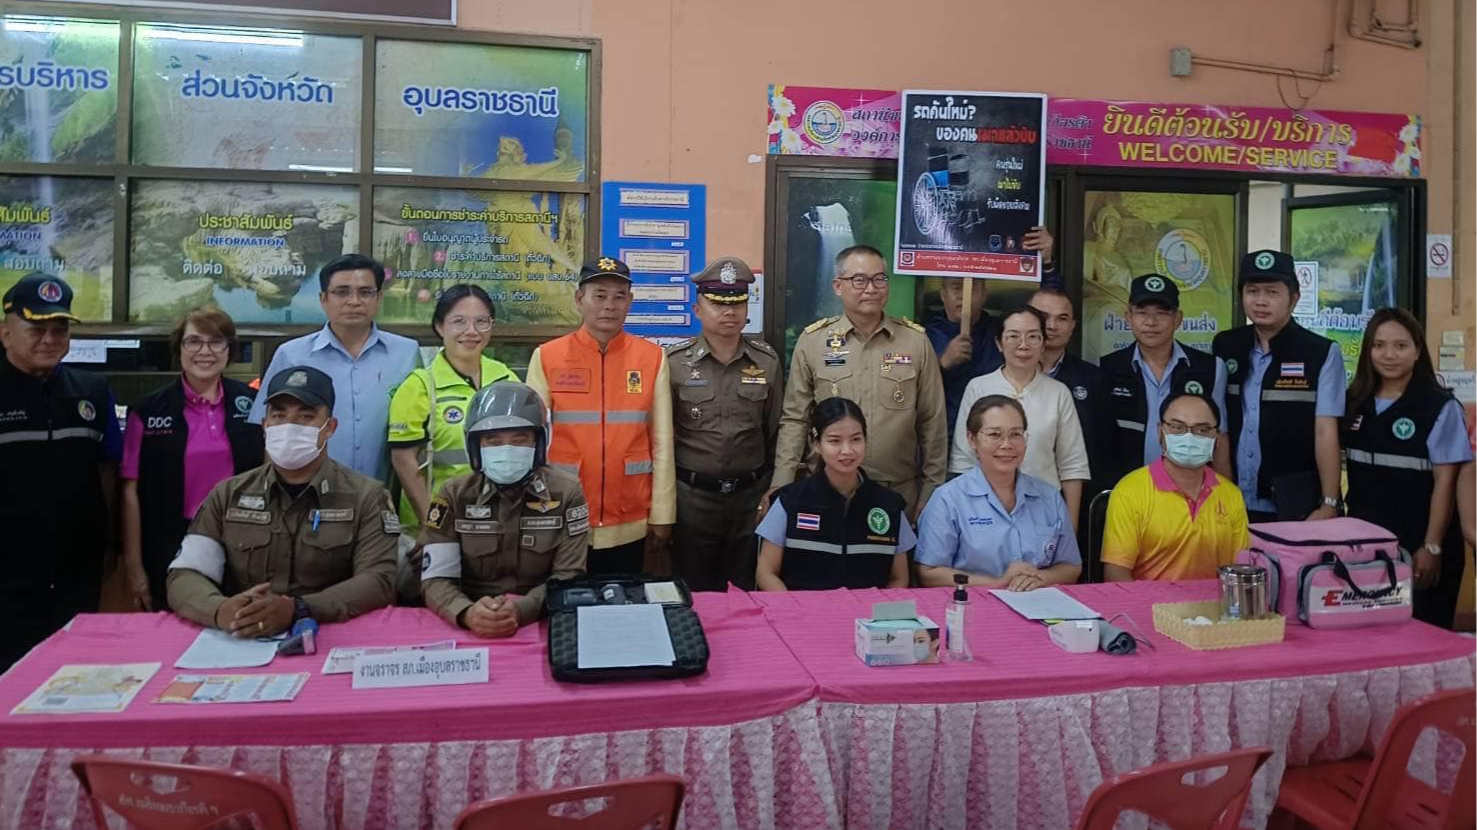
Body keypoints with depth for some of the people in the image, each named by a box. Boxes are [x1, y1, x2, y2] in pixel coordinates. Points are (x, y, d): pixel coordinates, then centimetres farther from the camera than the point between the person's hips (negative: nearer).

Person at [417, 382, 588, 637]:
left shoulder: (565, 492, 1)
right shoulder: (453, 495, 4)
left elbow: (569, 577, -4)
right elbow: (436, 579, -2)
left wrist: (521, 610, -22)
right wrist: (467, 613, -23)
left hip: (543, 624, 0)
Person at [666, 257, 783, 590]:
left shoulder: (767, 361, 2)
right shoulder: (674, 362, -5)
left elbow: (775, 432, 8)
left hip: (751, 494, 2)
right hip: (692, 495, -2)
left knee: (749, 593, 13)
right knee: (694, 596, 10)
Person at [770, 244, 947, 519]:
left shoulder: (916, 341, 0)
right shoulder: (812, 341, -1)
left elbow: (932, 423, 4)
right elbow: (795, 419, 1)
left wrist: (931, 491, 4)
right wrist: (781, 484, -6)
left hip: (899, 492, 1)